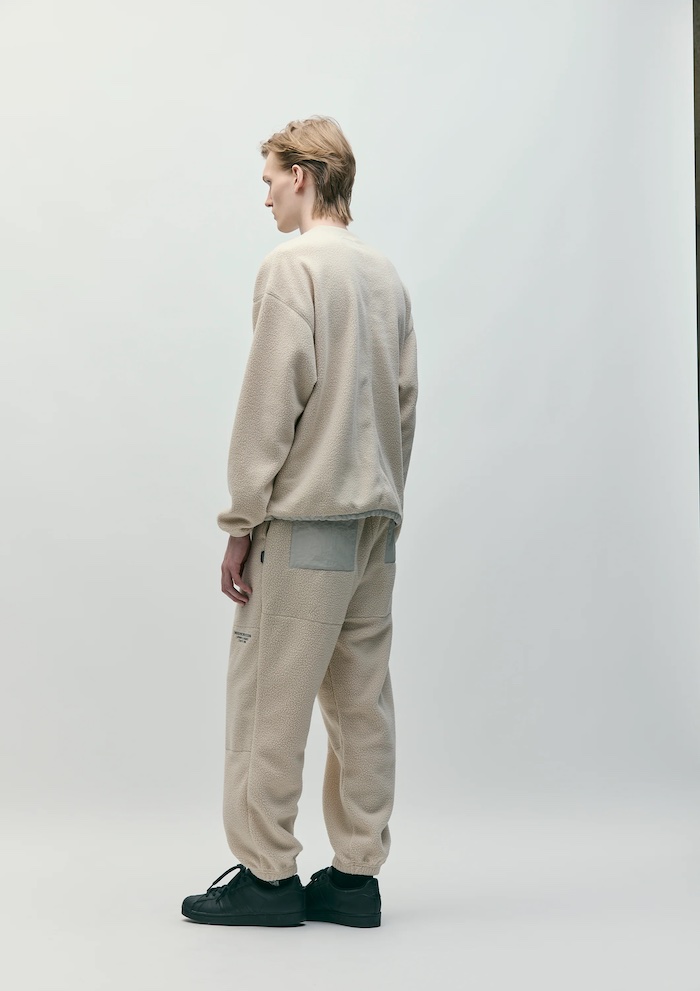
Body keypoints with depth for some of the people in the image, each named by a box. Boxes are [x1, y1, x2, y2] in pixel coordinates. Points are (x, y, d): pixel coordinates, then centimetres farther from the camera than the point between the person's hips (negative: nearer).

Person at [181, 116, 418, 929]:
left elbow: (270, 402, -14)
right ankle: (356, 876, 14)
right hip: (376, 515, 8)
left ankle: (266, 875, 6)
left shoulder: (293, 266, -8)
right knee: (362, 700, 8)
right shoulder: (385, 274, 14)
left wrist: (241, 522, -10)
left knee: (270, 697, 0)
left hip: (305, 515, -8)